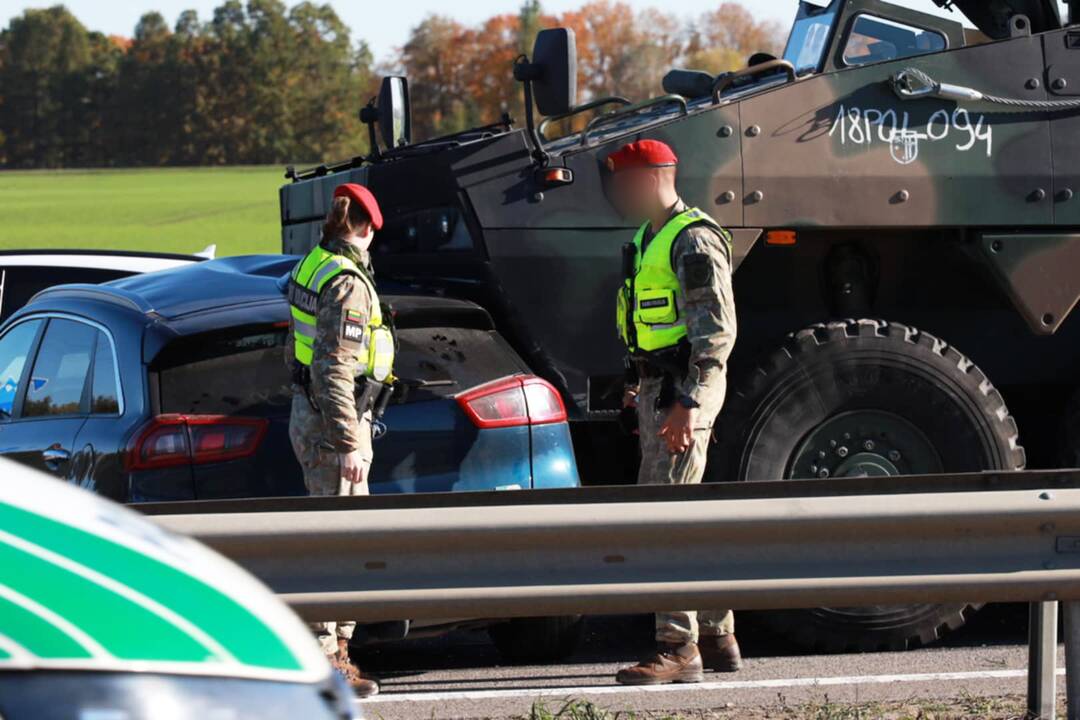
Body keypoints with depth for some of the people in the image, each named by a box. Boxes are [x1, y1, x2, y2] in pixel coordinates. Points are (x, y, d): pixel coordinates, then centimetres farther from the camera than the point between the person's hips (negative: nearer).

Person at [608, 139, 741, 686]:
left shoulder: (693, 241, -14)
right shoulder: (649, 238, 17)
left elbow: (717, 332, -20)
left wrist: (689, 405, -25)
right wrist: (635, 386, 22)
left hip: (683, 391, -10)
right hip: (656, 389, 10)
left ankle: (677, 647, -13)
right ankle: (717, 636, 21)